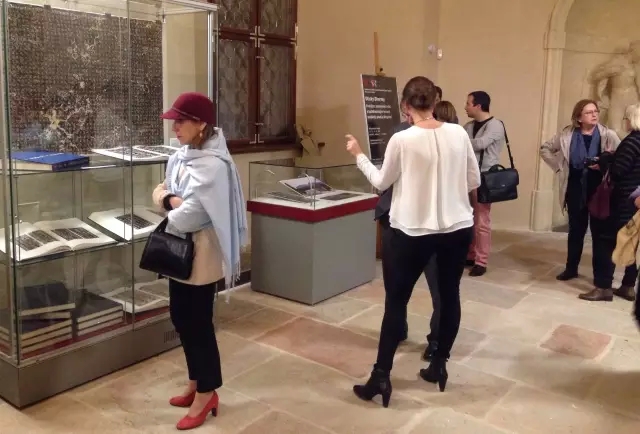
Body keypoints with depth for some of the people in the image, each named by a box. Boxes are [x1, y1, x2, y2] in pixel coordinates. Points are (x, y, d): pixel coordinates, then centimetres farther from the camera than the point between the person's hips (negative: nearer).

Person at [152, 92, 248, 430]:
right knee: (181, 319, 18)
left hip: (201, 255, -9)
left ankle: (206, 393, 22)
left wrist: (170, 210, -4)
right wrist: (169, 199, -12)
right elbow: (160, 191, 11)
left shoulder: (213, 165, -22)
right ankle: (197, 382, 36)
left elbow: (188, 216, -26)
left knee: (198, 323, 3)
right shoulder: (181, 155, 7)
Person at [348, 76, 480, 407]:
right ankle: (439, 365, 30)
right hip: (458, 228, 4)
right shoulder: (458, 133, -2)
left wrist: (359, 156, 12)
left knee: (396, 301, 6)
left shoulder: (401, 140, -13)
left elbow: (381, 182, -1)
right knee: (449, 295, 18)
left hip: (412, 232, -4)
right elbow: (474, 182, 5)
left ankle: (381, 377, 12)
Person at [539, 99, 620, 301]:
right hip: (576, 190, 3)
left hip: (599, 191, -3)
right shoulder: (567, 135, -1)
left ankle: (604, 286, -2)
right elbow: (545, 149, 11)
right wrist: (558, 166, 3)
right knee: (575, 230, 19)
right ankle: (571, 268, 38)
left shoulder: (608, 135, -8)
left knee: (601, 235, -3)